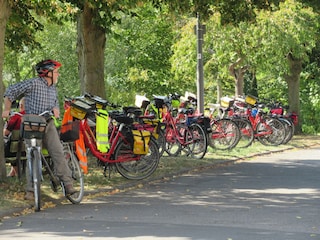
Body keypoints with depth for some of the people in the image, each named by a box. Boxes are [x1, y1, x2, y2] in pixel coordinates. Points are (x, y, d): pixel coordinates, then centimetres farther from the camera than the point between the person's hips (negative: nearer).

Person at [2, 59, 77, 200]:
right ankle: (31, 190, 1)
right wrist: (7, 109, -3)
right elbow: (11, 91, -4)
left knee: (58, 153, -7)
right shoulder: (33, 84, -8)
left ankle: (68, 184, -8)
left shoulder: (53, 88, 14)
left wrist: (56, 109, 1)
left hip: (49, 124, 5)